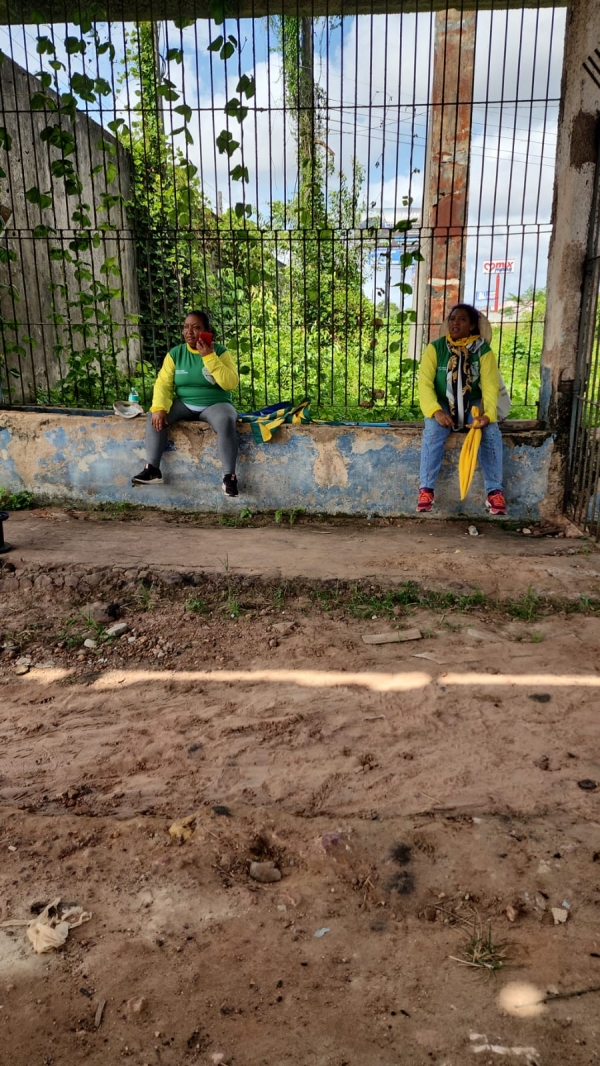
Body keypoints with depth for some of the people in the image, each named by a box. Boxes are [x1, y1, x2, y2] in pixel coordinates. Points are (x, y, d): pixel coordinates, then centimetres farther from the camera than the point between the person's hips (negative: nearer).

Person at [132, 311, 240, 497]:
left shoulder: (220, 352, -4)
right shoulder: (175, 354, 3)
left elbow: (231, 383, -17)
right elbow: (163, 383, -4)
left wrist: (209, 357, -22)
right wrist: (159, 408, -23)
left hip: (215, 405, -3)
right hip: (184, 405, 3)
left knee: (225, 422, -36)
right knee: (154, 415, -22)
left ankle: (229, 476, -32)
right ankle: (152, 469, -20)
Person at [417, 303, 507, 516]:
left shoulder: (483, 351, -3)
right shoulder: (435, 348, -4)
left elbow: (490, 386, -12)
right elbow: (425, 383, -11)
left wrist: (488, 414, -31)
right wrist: (436, 411, -28)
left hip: (473, 404, 1)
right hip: (442, 404, -1)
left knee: (492, 433, -27)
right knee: (433, 432, -32)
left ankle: (495, 491, -19)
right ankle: (426, 489, -26)